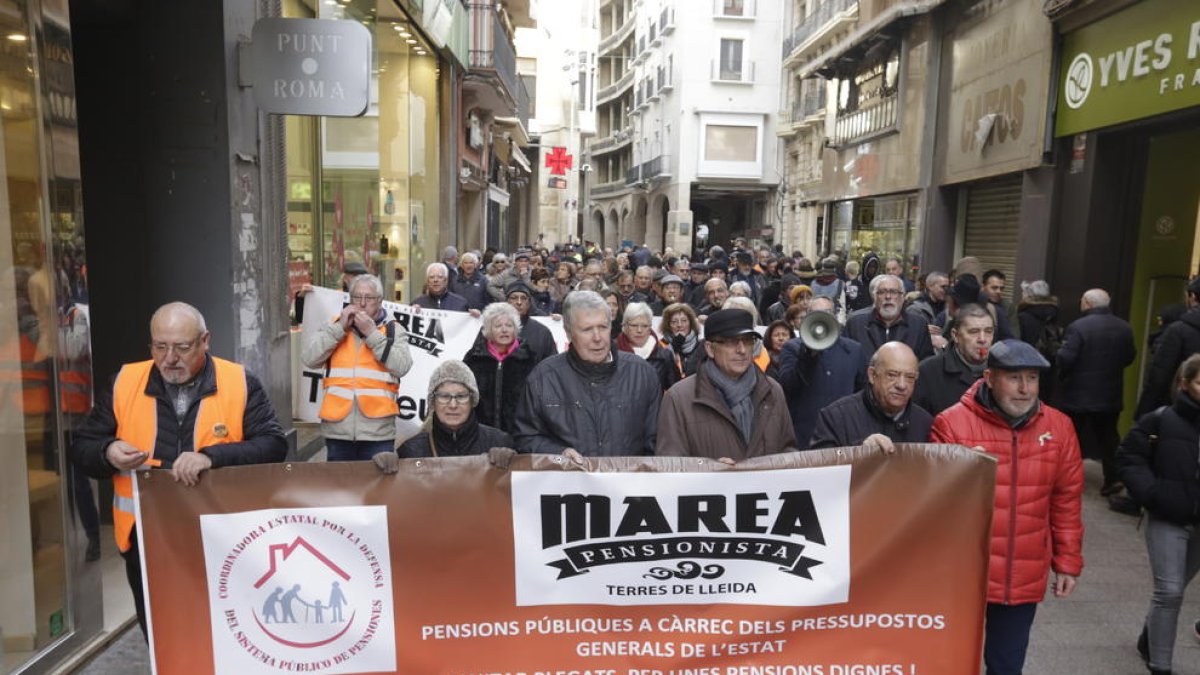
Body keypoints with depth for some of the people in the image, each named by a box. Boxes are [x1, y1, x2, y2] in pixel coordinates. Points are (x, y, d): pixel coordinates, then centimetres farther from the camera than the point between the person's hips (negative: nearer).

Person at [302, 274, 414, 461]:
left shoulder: (394, 330, 6)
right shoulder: (335, 326, 12)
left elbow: (401, 367, -9)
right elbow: (309, 359, 0)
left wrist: (372, 333, -11)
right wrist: (339, 327, -7)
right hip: (337, 430, 2)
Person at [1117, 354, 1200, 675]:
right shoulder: (1162, 419, -10)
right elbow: (1128, 458, -6)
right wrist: (1152, 494, -16)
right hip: (1167, 519, -4)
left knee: (1173, 590, 17)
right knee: (1169, 592, -5)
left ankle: (1149, 641, 38)